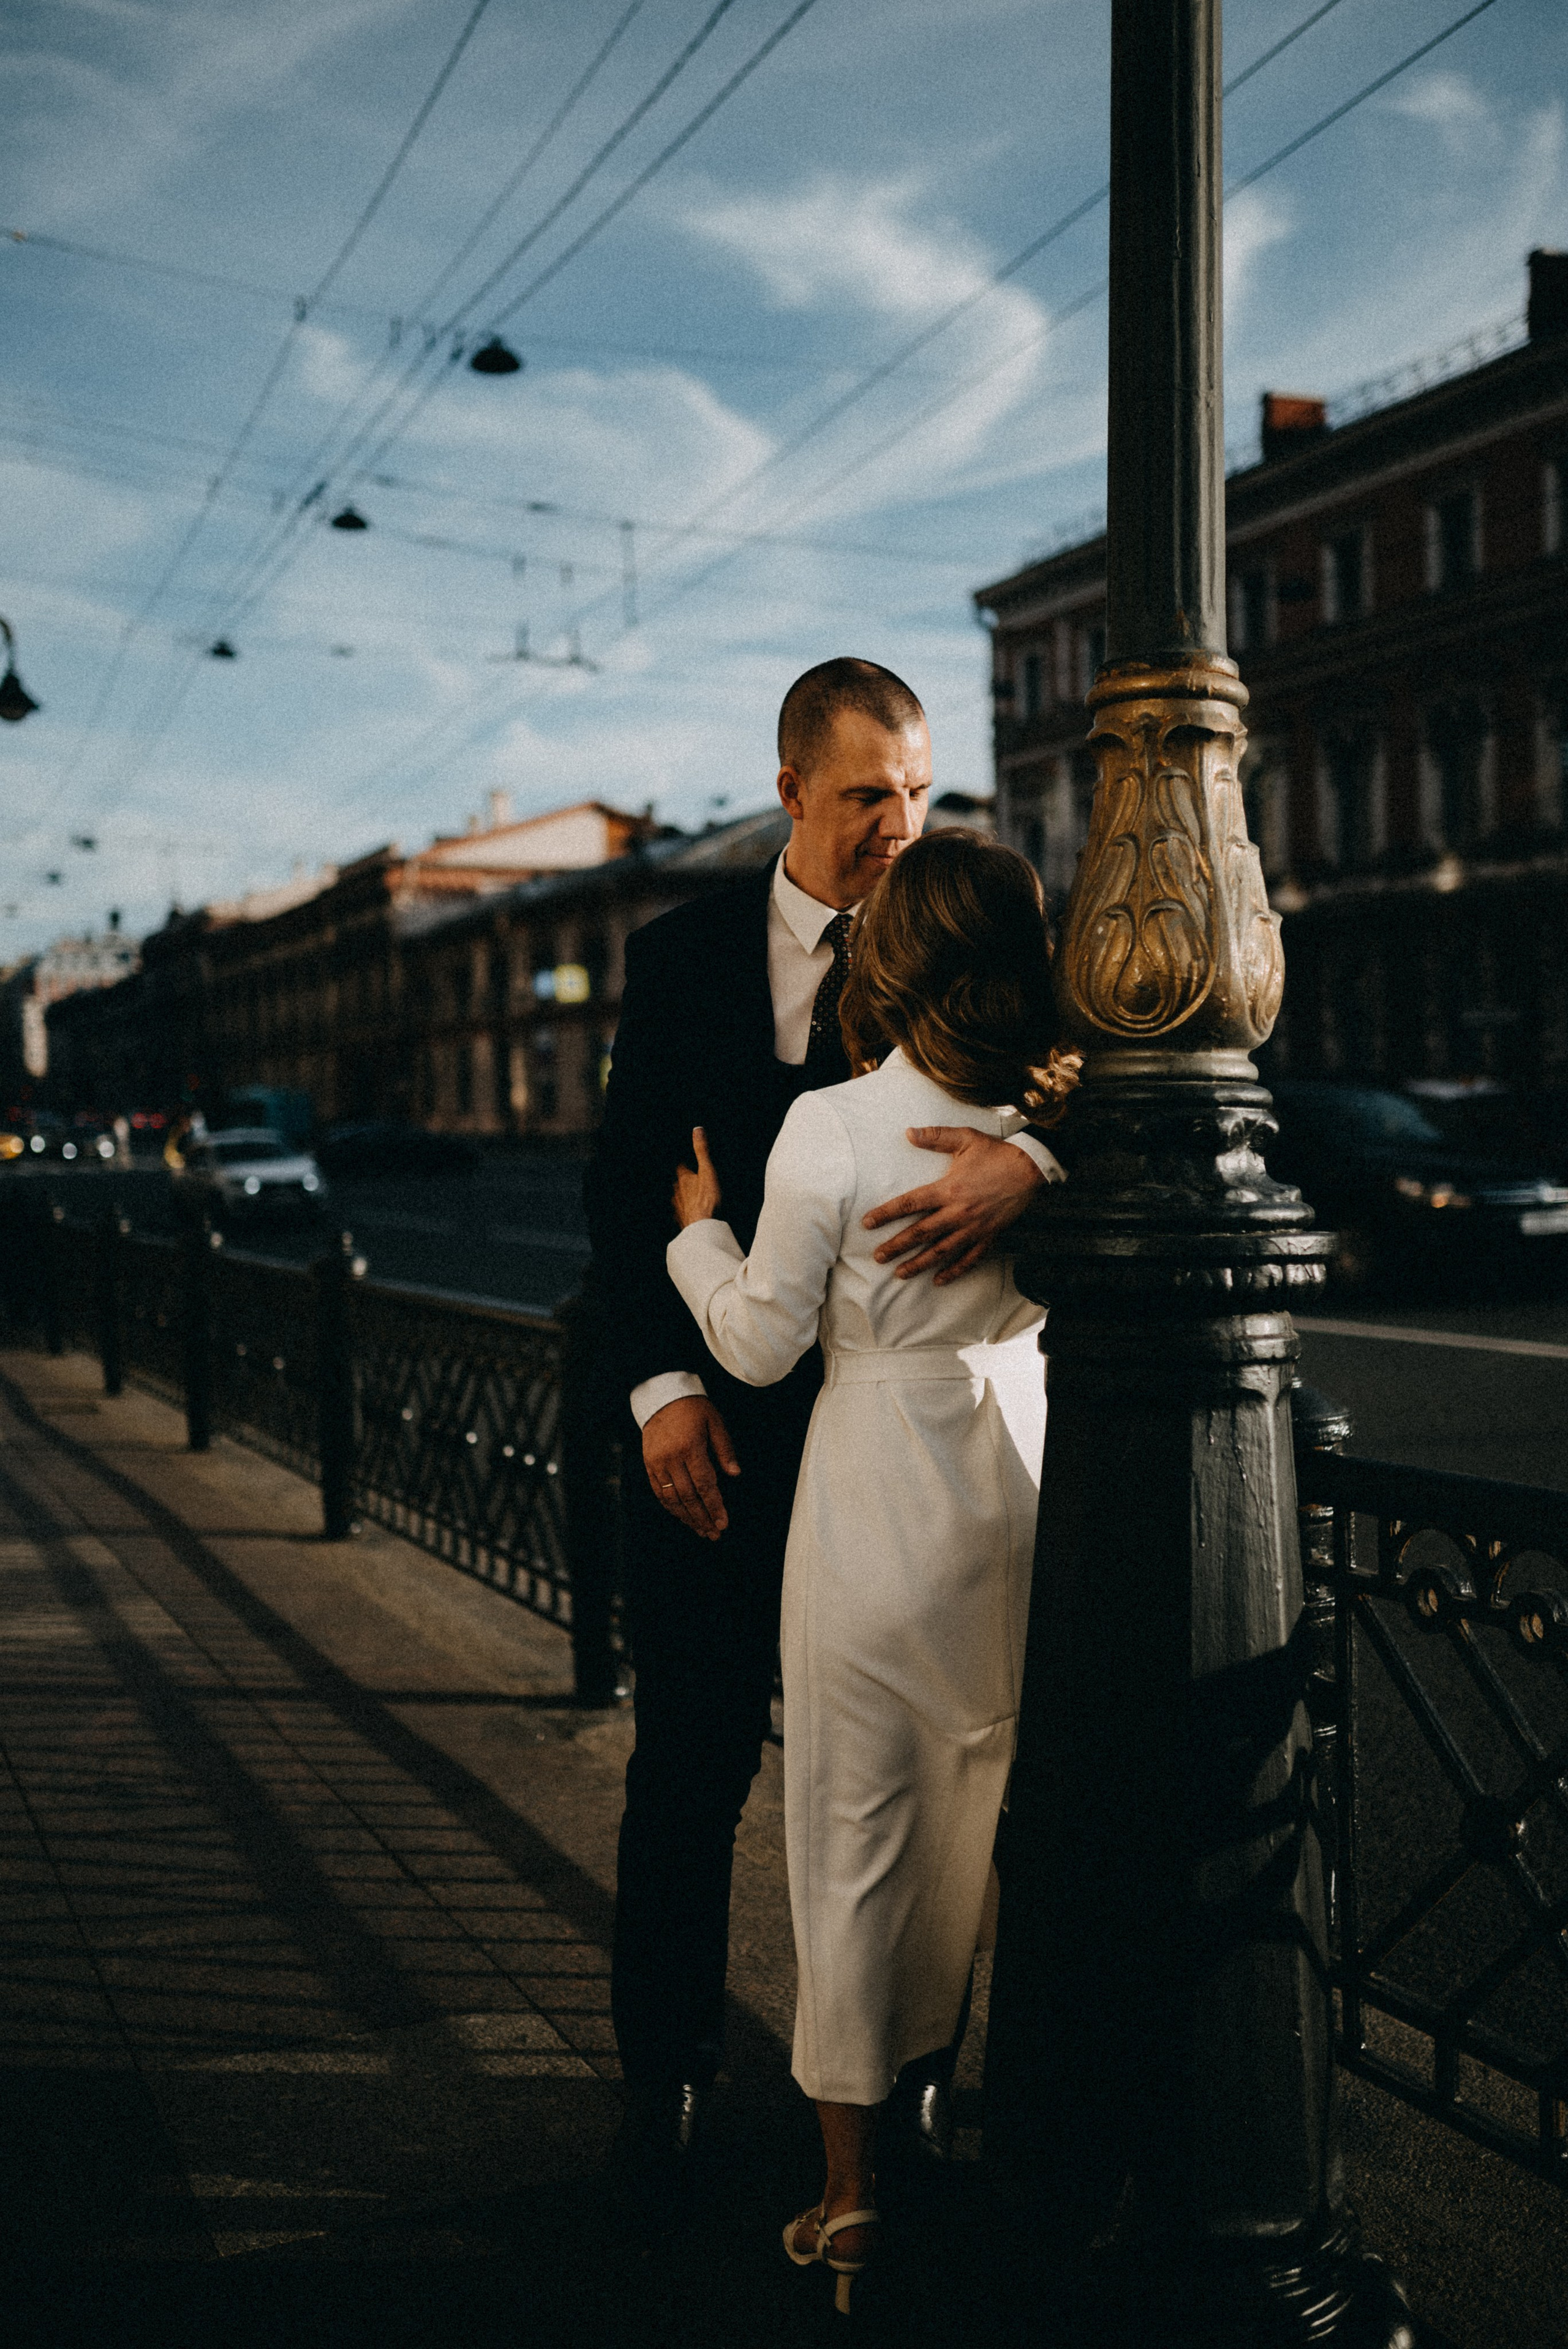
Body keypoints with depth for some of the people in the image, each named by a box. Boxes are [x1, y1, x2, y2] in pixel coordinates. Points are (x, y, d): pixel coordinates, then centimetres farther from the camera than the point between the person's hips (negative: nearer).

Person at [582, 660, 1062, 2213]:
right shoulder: (684, 954, 4)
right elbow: (624, 1185, 3)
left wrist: (1030, 1158, -34)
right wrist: (660, 1385, -9)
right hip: (725, 1416, 1)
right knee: (693, 1762, 9)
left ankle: (911, 2078, 25)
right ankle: (666, 2078, 26)